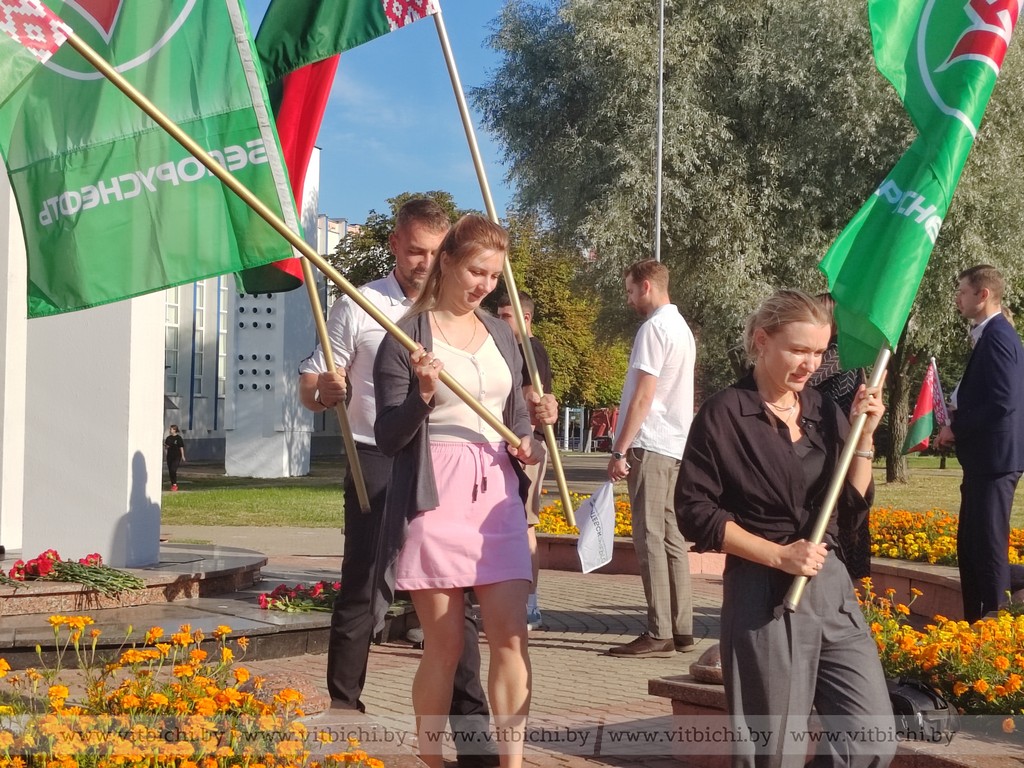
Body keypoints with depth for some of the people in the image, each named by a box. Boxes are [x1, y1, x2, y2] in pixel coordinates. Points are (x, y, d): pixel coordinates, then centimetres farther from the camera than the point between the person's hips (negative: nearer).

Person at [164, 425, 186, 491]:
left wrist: (183, 456, -6)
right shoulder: (168, 438, 10)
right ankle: (172, 484, 17)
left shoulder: (179, 438, -5)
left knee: (173, 470, -17)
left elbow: (181, 448, -4)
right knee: (170, 471, 6)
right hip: (169, 456, 6)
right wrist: (165, 445, -7)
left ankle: (175, 484, -9)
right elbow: (166, 447, 16)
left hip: (176, 456, -6)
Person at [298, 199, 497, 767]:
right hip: (377, 463, -2)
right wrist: (325, 391, -23)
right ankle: (343, 711, 14)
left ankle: (470, 720, 4)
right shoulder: (357, 307, 1)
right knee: (360, 590, 4)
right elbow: (309, 388, 2)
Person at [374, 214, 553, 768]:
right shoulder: (407, 338, -3)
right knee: (444, 643, 0)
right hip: (435, 498, -4)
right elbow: (389, 438, -5)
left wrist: (528, 440, 1)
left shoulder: (501, 335, 13)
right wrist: (423, 395, -22)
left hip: (497, 495, 5)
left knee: (510, 635, -3)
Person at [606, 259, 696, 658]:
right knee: (671, 537, 10)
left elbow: (643, 396, -17)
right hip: (676, 445, 10)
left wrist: (620, 450, -16)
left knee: (650, 537, -8)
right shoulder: (682, 328, 18)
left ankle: (659, 633, -9)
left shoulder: (654, 328, -11)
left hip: (650, 445, -10)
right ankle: (682, 629, 12)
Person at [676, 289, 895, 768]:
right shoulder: (724, 414, -8)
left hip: (831, 587, 6)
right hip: (763, 595, -5)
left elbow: (855, 505, 9)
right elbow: (695, 512, -10)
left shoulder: (824, 412, 8)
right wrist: (778, 554, -15)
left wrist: (863, 436, -5)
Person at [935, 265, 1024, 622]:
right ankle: (976, 625, 22)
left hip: (993, 459, -11)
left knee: (989, 548, -6)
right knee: (970, 546, 15)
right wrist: (958, 424, 8)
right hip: (984, 458, 11)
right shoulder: (992, 334, 15)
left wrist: (956, 428, -14)